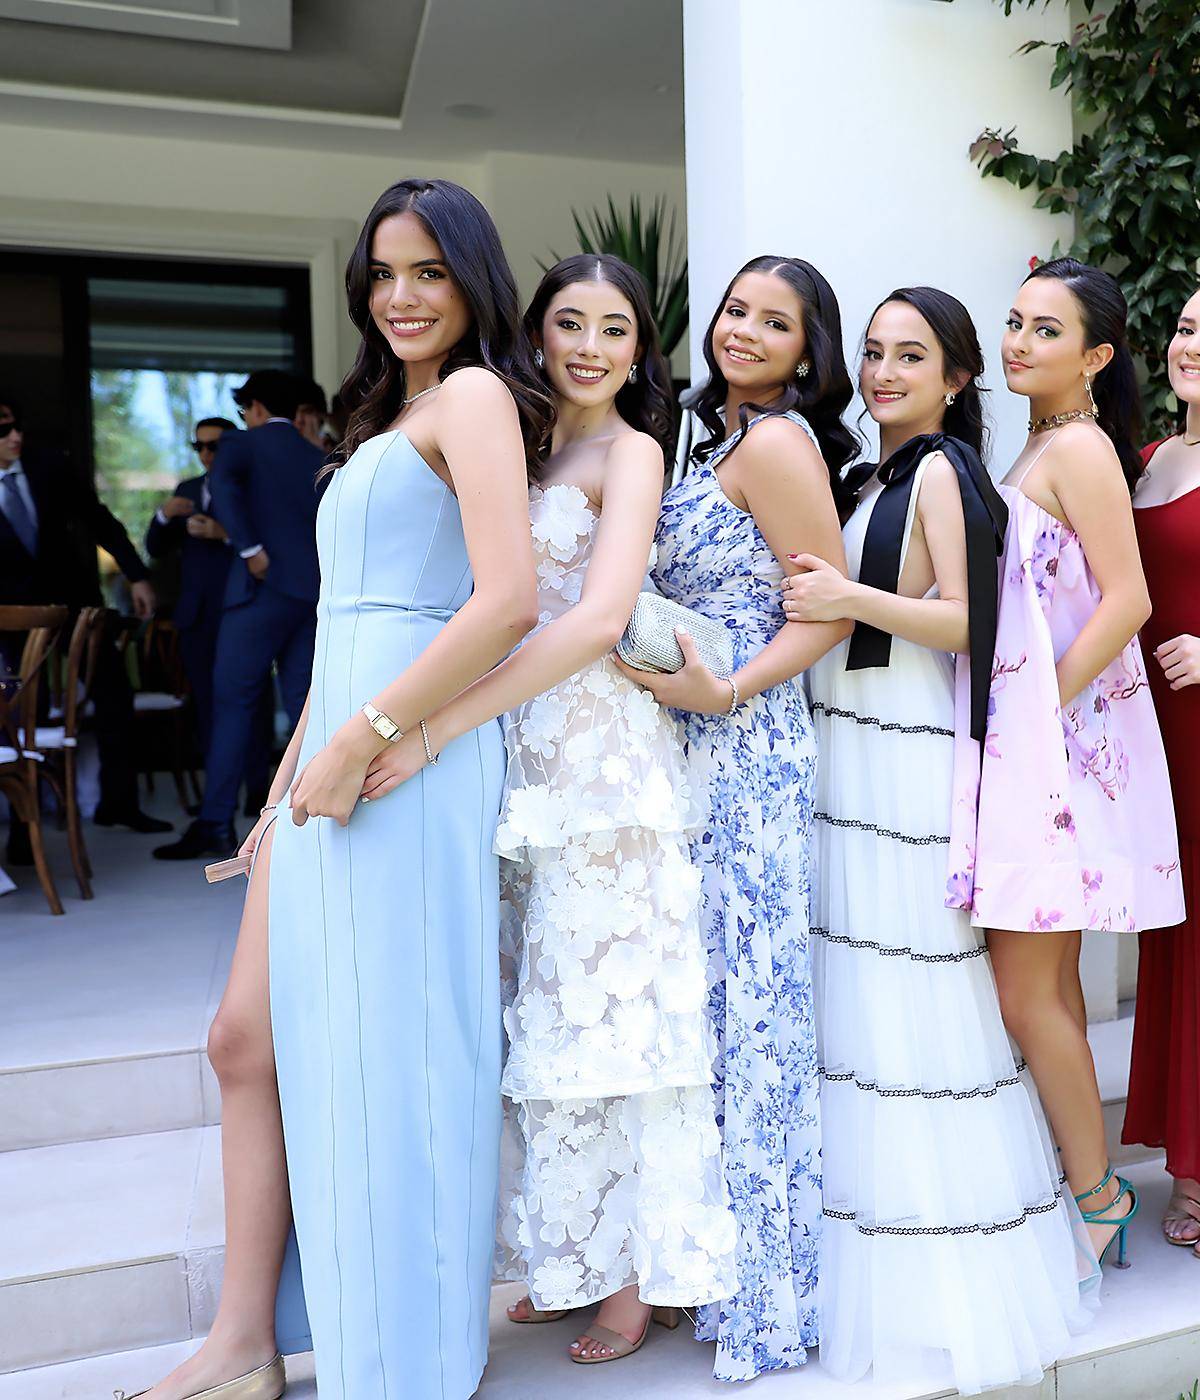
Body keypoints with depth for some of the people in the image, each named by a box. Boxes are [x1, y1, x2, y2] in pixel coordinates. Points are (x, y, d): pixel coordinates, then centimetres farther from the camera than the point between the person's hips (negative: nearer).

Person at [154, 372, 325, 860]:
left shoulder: (242, 444, 3)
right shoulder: (318, 460, 18)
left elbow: (222, 480, -20)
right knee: (304, 706, 8)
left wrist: (249, 547, -18)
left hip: (263, 587, -5)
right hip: (314, 594, 5)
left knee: (233, 704, -2)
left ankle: (215, 825, -3)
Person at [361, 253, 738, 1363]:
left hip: (601, 755, -7)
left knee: (602, 1008, 0)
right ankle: (571, 1259, 25)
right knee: (544, 1012, 11)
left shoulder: (630, 450, -6)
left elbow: (599, 618, -20)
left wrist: (433, 729, -23)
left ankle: (642, 1273, 15)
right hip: (525, 756, 7)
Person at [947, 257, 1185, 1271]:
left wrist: (1045, 704, -17)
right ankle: (1085, 1184, 24)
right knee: (1052, 983, 13)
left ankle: (1097, 1197, 9)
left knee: (1025, 989, -6)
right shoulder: (1038, 449, 17)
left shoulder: (1080, 446, -10)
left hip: (1061, 740, -9)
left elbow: (1127, 600, -18)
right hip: (1026, 744, 9)